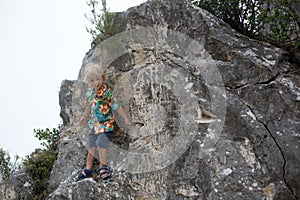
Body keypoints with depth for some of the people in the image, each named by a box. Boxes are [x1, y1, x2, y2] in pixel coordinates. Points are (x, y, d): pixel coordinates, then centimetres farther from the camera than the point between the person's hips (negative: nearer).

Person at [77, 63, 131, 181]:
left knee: (101, 144, -16)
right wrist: (85, 117, 34)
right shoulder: (90, 92, 3)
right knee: (91, 146, 10)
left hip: (106, 123, -6)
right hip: (94, 123, 7)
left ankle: (103, 167, 2)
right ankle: (88, 169, 20)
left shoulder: (107, 91, -17)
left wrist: (125, 118, -12)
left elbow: (116, 106, -15)